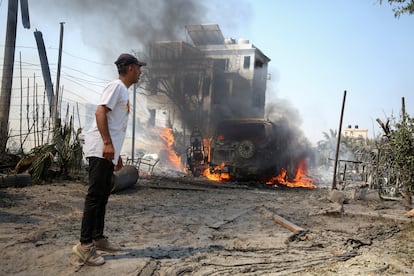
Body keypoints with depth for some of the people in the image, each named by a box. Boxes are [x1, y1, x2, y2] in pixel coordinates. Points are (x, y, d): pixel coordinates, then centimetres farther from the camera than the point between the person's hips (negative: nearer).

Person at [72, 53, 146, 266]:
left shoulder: (124, 91, 23)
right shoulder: (116, 86, -6)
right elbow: (100, 113, -18)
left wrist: (116, 153, 26)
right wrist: (107, 143, -26)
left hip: (108, 152, 10)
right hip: (100, 150, -10)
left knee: (103, 195, 14)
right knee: (95, 195, -11)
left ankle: (98, 238, 23)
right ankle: (85, 244, -9)